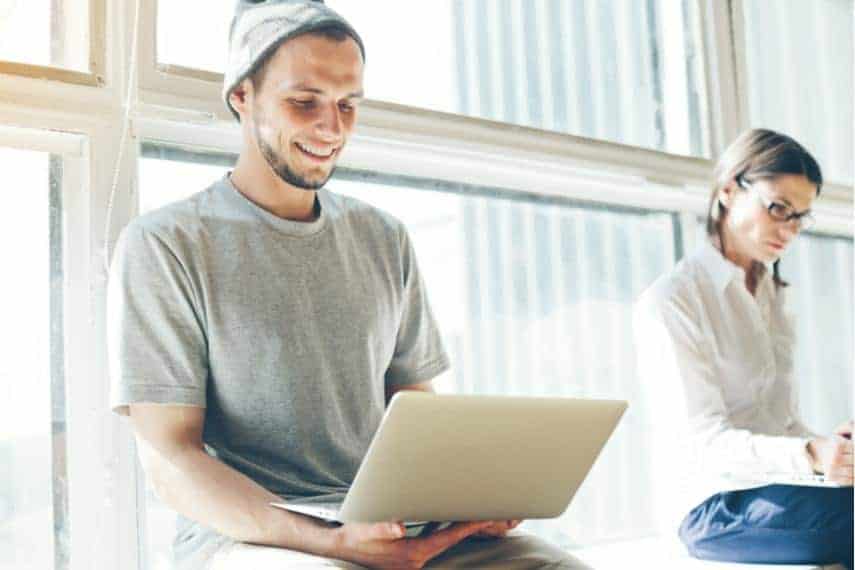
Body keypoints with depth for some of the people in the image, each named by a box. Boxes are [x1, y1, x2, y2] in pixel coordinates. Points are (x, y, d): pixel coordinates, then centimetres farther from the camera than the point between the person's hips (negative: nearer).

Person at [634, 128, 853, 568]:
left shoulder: (770, 295, 19)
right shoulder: (670, 301, -7)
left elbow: (782, 421, 15)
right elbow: (706, 441, -14)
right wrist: (811, 457, -30)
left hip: (775, 494, 6)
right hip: (719, 509, -6)